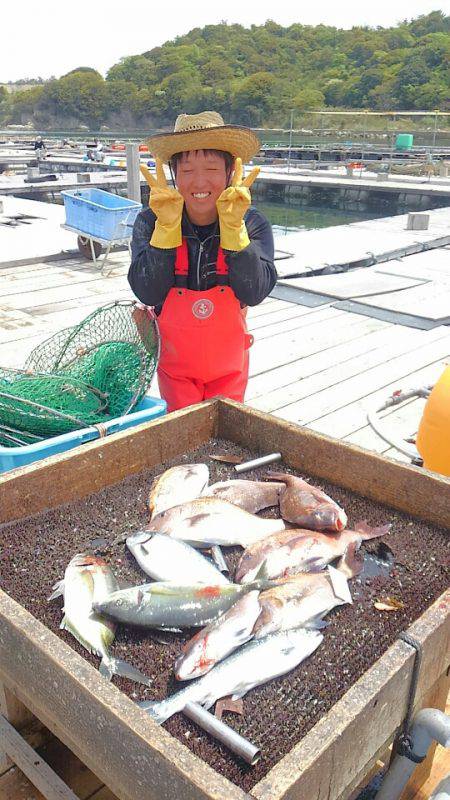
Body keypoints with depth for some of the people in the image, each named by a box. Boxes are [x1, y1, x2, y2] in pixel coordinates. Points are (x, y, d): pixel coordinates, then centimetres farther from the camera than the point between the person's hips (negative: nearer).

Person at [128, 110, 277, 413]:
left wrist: (233, 227, -34)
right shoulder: (150, 223, -16)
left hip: (229, 367, 1)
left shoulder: (253, 223, -16)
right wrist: (167, 226, -33)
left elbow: (254, 294, -25)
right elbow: (148, 294, -24)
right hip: (176, 366, 0)